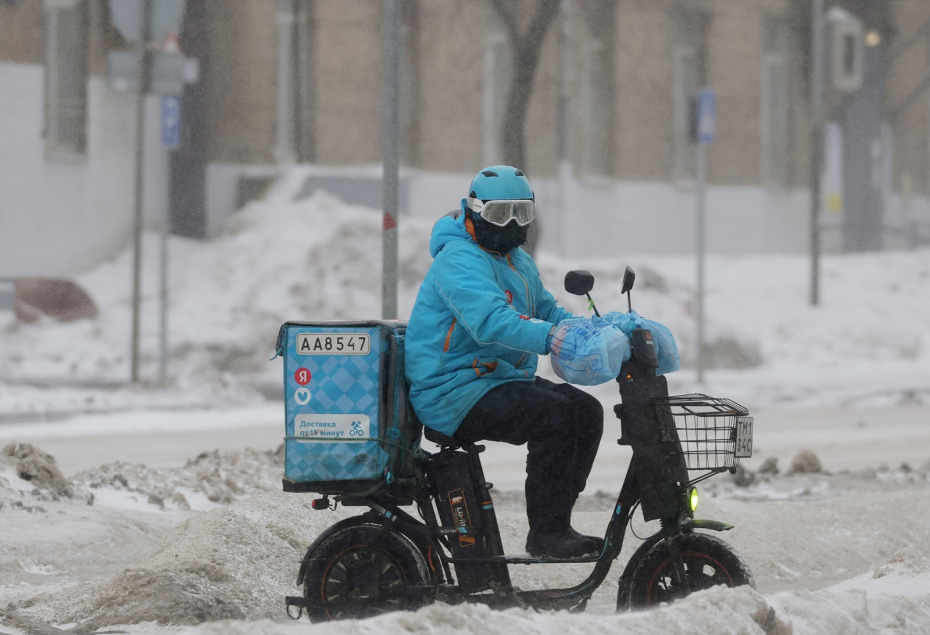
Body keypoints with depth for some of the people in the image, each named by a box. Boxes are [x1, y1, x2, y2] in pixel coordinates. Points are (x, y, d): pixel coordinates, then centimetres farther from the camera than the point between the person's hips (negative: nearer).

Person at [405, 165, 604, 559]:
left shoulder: (519, 262, 17)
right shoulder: (460, 260, -17)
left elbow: (547, 311, 24)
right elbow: (492, 322, -33)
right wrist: (553, 338, -44)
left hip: (499, 379, 10)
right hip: (453, 392, -10)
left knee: (586, 410, -1)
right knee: (552, 413, -26)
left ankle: (553, 521, 1)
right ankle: (547, 533, -22)